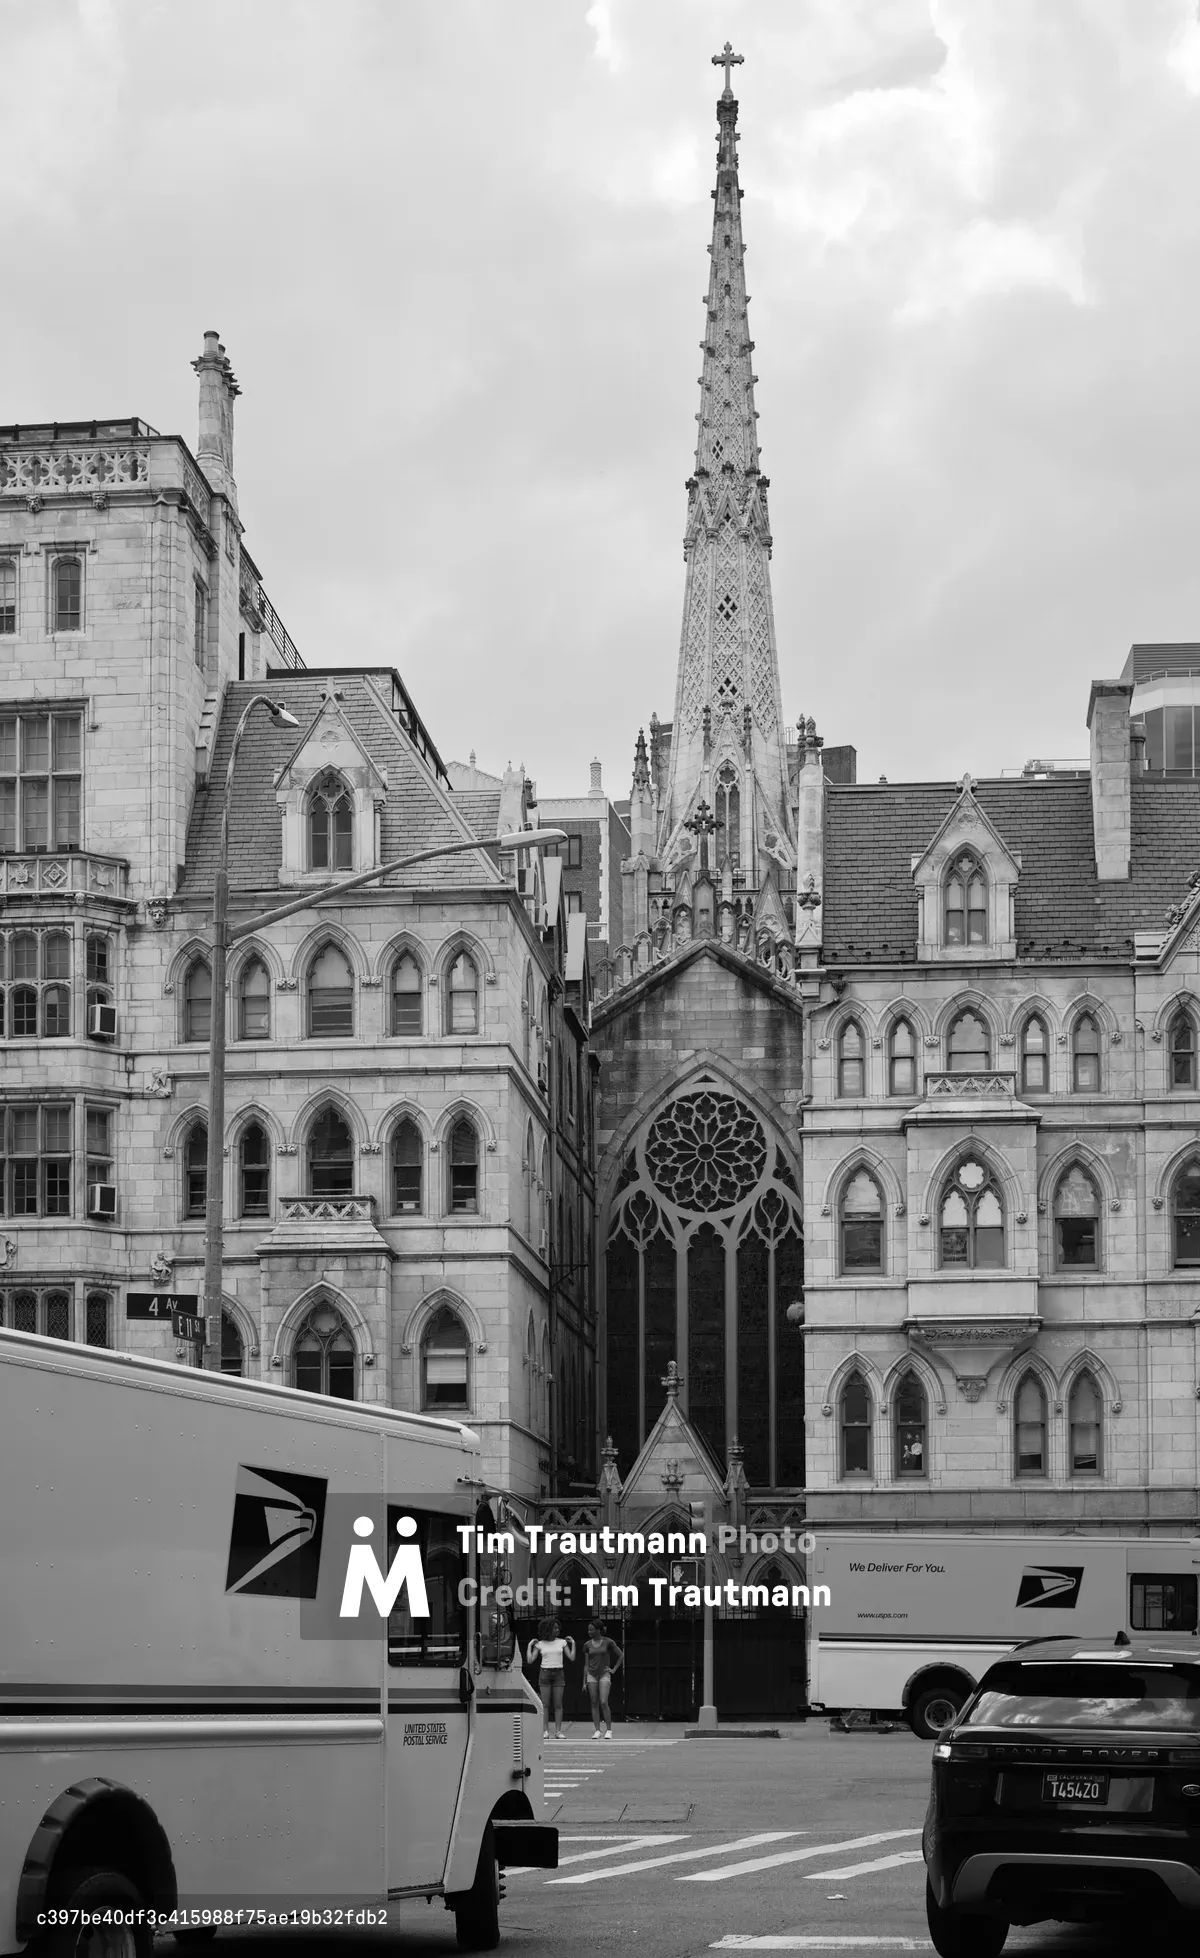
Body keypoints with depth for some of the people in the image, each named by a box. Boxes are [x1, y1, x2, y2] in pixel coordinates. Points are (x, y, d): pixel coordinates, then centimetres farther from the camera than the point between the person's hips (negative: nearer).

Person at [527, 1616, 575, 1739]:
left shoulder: (562, 1642, 6)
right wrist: (530, 1645, -2)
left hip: (558, 1674, 1)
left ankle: (558, 1731, -1)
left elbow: (572, 1658, 3)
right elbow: (530, 1660, 1)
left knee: (558, 1704, -3)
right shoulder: (540, 1644, 4)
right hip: (545, 1673, -1)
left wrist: (573, 1643, 0)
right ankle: (546, 1731, 0)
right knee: (545, 1704, -3)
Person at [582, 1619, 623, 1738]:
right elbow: (586, 1664, 8)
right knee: (594, 1704, 2)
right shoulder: (588, 1645, 5)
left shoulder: (608, 1642, -4)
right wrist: (584, 1682, 6)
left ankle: (609, 1730, -6)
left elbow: (621, 1656, 4)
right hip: (591, 1675, 3)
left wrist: (614, 1669, -1)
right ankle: (597, 1730, 6)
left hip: (604, 1675, -3)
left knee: (603, 1702, -14)